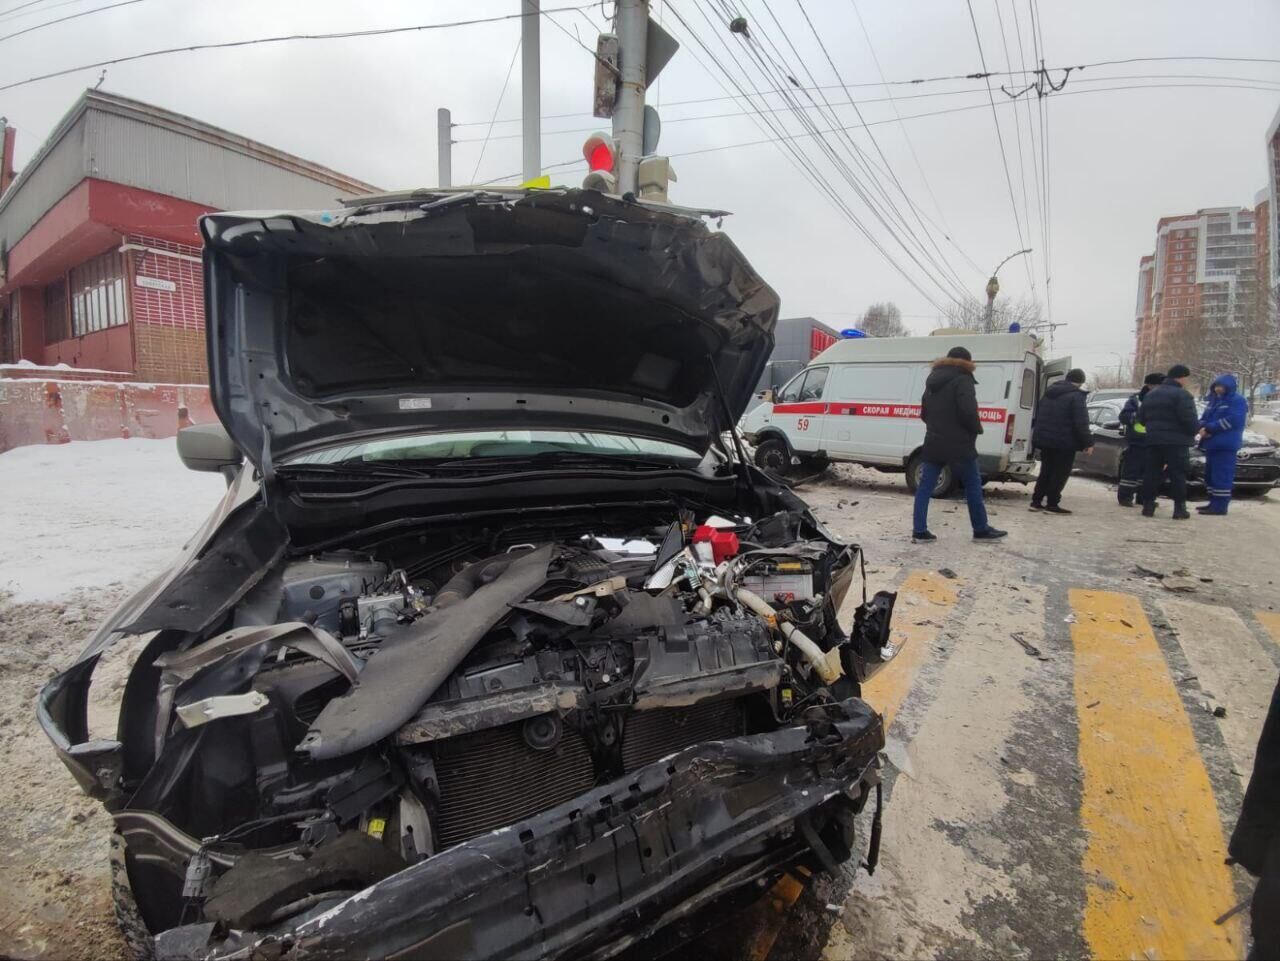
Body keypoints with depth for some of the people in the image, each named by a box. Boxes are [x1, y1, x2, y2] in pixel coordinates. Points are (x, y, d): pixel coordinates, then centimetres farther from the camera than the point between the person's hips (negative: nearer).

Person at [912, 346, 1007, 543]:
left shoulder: (933, 381, 16)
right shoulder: (962, 380, -9)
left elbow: (924, 413, 21)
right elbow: (968, 411, -19)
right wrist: (977, 429, -3)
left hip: (933, 442, 7)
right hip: (958, 444, -6)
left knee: (925, 486, 4)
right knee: (973, 485, 8)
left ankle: (919, 531, 1)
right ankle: (981, 530, 17)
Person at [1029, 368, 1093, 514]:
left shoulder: (1049, 393, 13)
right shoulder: (1076, 396, -11)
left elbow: (1038, 416, 20)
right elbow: (1081, 423, -17)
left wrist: (1037, 437, 26)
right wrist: (1088, 442, -12)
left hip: (1044, 440, 7)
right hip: (1064, 442, -7)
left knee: (1046, 471, 15)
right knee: (1060, 474, 0)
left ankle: (1036, 501, 13)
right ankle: (1052, 504, 0)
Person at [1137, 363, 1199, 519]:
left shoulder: (1151, 394, 13)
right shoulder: (1181, 394, -10)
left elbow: (1141, 417, 16)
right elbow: (1190, 419, -16)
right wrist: (1195, 430, 2)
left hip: (1153, 440, 6)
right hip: (1176, 442, -6)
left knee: (1152, 474, 8)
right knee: (1178, 476, -1)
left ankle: (1148, 506, 6)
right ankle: (1179, 509, 0)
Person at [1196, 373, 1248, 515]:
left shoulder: (1238, 401, -6)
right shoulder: (1213, 401, 20)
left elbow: (1234, 420, -18)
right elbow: (1204, 418, 20)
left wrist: (1210, 428, -15)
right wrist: (1203, 428, -4)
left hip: (1226, 445, -9)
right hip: (1211, 444, 9)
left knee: (1222, 475, -11)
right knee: (1210, 475, 13)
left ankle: (1220, 506, -11)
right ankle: (1214, 503, 20)